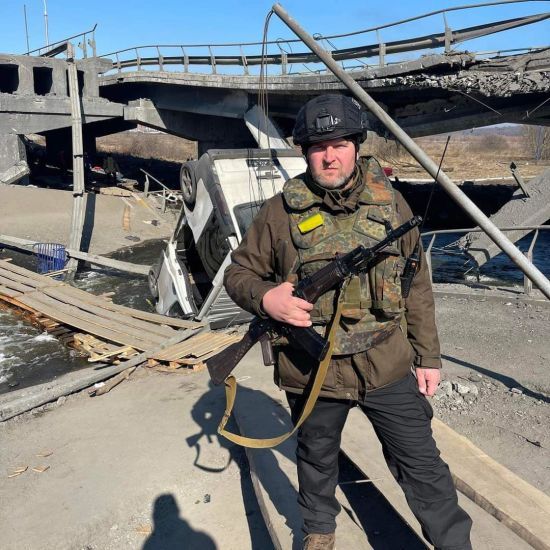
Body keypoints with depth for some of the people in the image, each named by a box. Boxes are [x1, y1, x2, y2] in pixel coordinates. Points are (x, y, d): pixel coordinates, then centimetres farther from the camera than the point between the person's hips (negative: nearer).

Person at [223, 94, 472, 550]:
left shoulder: (389, 200, 0)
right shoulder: (281, 211, -6)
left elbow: (416, 284, 5)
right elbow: (239, 273, 2)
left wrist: (428, 356, 5)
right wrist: (265, 297, -21)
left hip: (388, 364, 1)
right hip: (311, 371, 0)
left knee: (422, 464, 10)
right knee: (317, 460, 22)